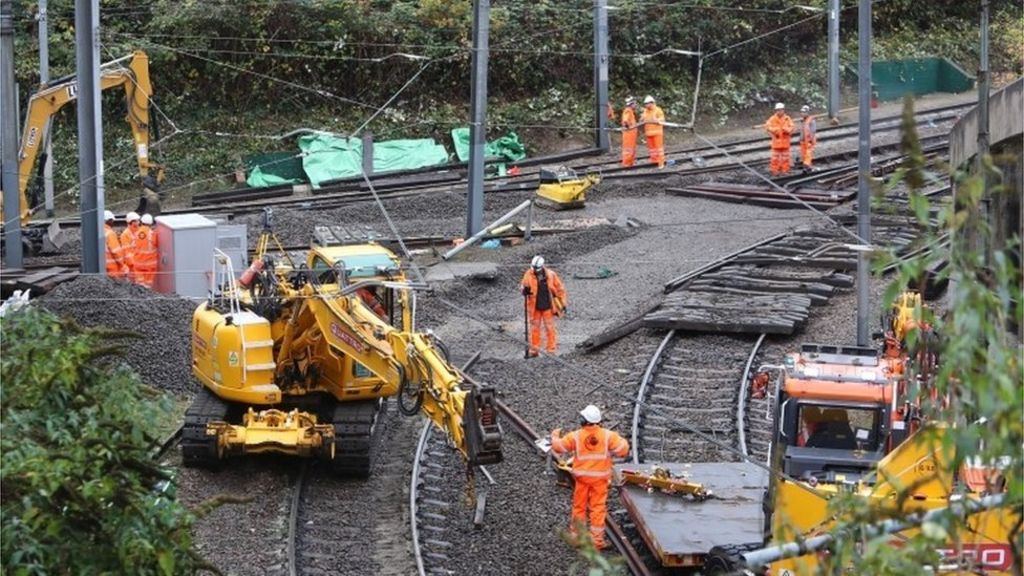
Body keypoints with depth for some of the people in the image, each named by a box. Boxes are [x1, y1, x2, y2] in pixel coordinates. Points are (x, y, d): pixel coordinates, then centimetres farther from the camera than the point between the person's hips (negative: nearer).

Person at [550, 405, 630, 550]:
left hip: (582, 478, 1)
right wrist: (622, 441, 11)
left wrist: (555, 435, 21)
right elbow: (622, 450, -12)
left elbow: (558, 446, -1)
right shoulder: (608, 436, -12)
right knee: (598, 508, 4)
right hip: (600, 478, -1)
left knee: (579, 506, 15)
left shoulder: (576, 436, -10)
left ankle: (576, 536, 25)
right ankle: (596, 540, 4)